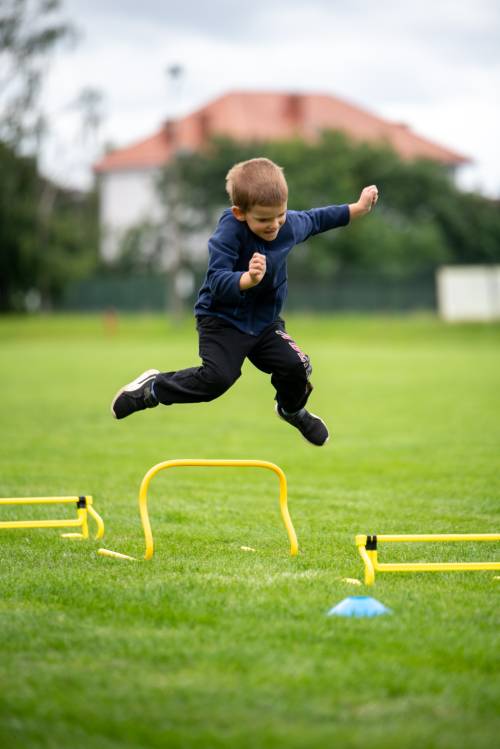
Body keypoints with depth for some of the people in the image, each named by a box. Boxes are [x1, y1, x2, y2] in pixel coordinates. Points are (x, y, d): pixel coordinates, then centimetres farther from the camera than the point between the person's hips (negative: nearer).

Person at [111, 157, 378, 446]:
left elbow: (314, 219, 16)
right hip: (223, 318, -5)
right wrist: (248, 279, -55)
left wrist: (358, 208, 19)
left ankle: (292, 410, 28)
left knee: (296, 367, -10)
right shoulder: (229, 232, -28)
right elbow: (216, 283, -36)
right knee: (217, 378, -23)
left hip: (265, 320, 5)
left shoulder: (290, 225, -9)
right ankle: (153, 387, 4)